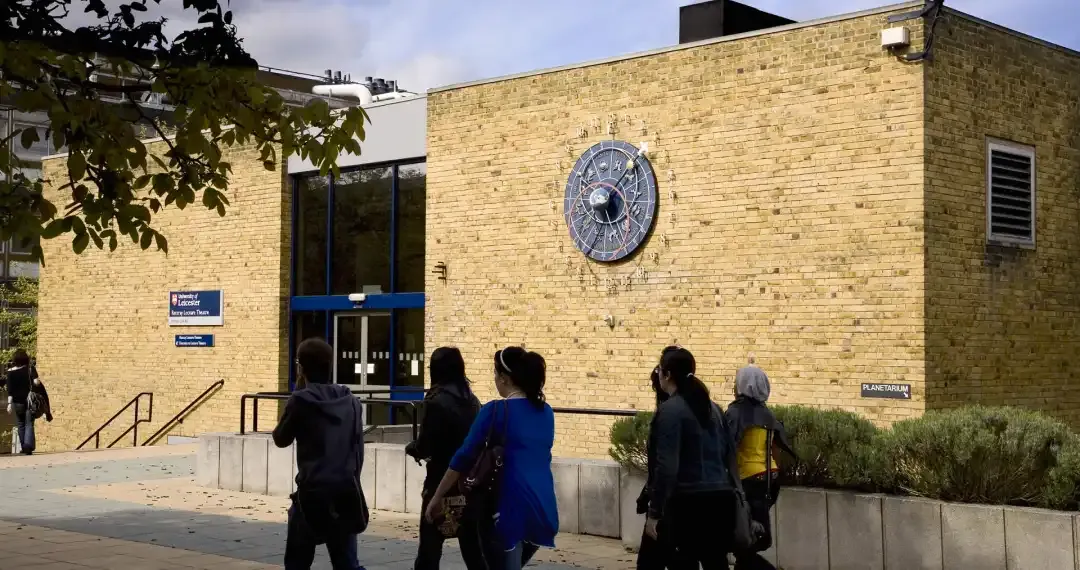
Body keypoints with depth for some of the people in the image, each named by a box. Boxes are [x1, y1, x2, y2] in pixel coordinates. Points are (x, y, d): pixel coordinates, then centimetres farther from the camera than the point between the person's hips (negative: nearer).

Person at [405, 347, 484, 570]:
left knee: (430, 547, 3)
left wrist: (411, 449, 9)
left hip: (442, 483, -6)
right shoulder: (471, 400, 7)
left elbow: (424, 446, -14)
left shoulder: (436, 402, -13)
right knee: (472, 546, 11)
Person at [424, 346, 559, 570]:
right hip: (544, 508, 6)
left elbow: (464, 458, -6)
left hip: (510, 507, -6)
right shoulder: (546, 412, 10)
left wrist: (436, 498, 2)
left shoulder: (495, 411, -8)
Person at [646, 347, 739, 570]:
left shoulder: (670, 410, -8)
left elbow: (666, 467, -14)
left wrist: (654, 512, -11)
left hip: (690, 500, -7)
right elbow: (729, 456, 16)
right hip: (721, 497, 7)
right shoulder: (712, 407, 14)